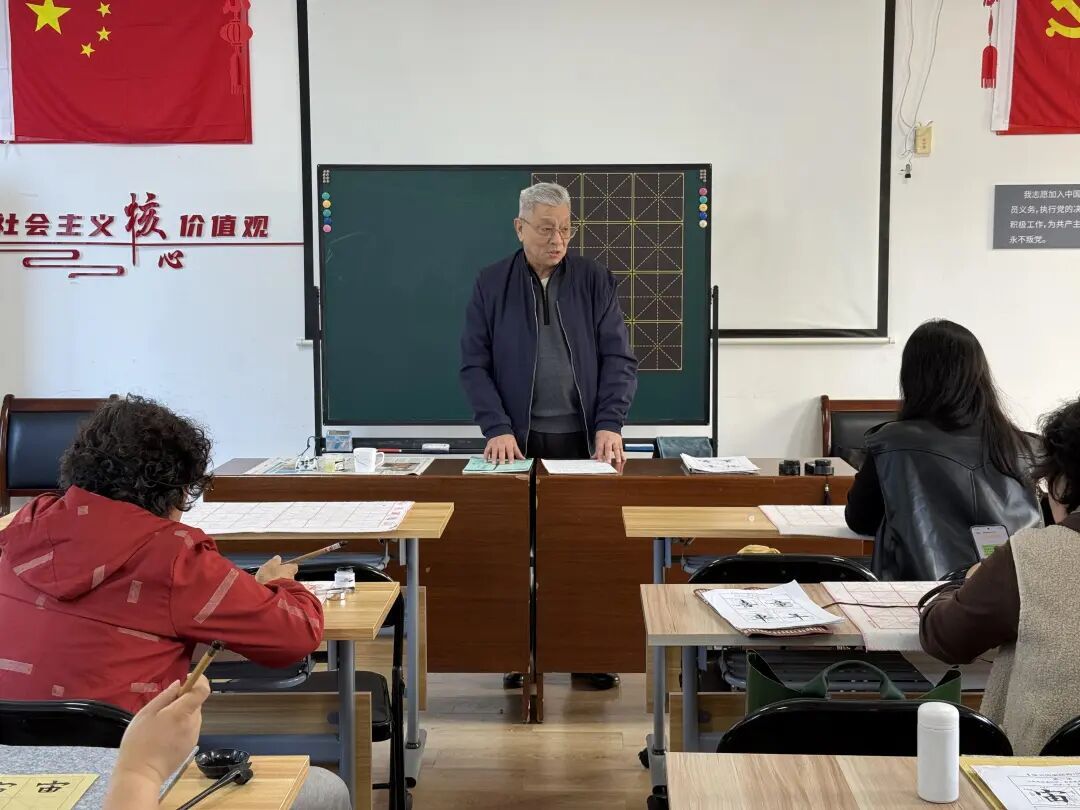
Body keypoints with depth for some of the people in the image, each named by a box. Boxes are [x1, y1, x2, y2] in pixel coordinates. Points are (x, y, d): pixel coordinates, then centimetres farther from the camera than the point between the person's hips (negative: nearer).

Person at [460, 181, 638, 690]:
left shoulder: (595, 281, 4)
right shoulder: (491, 285, 3)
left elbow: (619, 358, 1)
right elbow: (475, 365, 0)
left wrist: (609, 425, -12)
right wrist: (497, 428, -12)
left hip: (584, 439, 0)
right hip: (519, 440, 0)